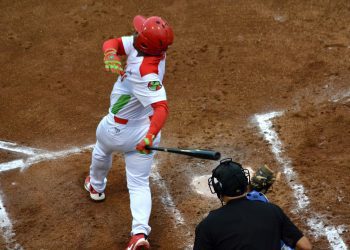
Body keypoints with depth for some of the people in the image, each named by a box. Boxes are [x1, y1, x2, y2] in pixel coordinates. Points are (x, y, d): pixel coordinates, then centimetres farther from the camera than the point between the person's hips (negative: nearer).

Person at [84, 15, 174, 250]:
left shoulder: (147, 72, -37)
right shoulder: (143, 44, -13)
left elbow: (162, 107, -46)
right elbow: (112, 43, -8)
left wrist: (150, 136, -59)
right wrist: (110, 54, -31)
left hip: (119, 131, -6)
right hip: (144, 131, 6)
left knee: (102, 150, 30)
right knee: (139, 184, 9)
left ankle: (96, 186, 57)